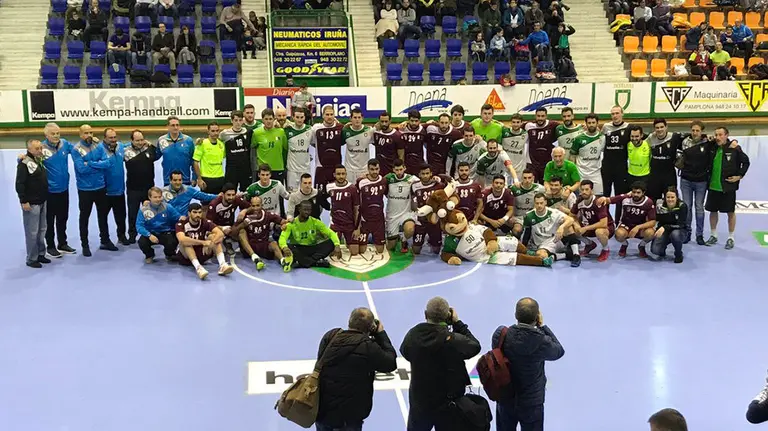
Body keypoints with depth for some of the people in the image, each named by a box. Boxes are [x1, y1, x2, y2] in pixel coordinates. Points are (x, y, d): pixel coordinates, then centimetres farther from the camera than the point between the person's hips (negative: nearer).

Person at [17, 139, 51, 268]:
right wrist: (24, 201, -21)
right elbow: (19, 184, -19)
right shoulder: (24, 164, -15)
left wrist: (45, 197, 16)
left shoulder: (40, 161, 11)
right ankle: (31, 259, 5)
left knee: (42, 230, 15)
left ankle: (40, 254, 26)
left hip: (42, 202, 8)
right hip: (31, 203, -8)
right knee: (32, 232, -3)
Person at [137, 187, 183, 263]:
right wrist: (149, 235, -29)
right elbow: (139, 226, -13)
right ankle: (149, 255, 10)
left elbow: (179, 217, -3)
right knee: (142, 242, -30)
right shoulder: (143, 209, -11)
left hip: (165, 233, 0)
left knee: (172, 243, -30)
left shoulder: (167, 207, -7)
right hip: (150, 233, 0)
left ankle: (169, 254, 12)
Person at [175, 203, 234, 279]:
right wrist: (203, 242, -42)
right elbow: (181, 239, -37)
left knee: (214, 236, -18)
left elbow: (220, 234, -22)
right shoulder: (181, 224, -15)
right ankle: (198, 267, -51)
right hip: (186, 257, -3)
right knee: (186, 242, -32)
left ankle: (222, 265, -36)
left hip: (202, 254, 3)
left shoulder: (205, 222, -6)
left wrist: (210, 243, -41)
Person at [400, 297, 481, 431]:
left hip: (420, 401, 3)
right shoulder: (453, 340, -28)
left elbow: (405, 352, 6)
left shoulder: (412, 335, -16)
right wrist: (457, 323, -4)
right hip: (448, 404, -3)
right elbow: (475, 346, -9)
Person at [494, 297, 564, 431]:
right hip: (531, 403, -3)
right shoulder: (542, 342, -27)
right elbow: (559, 351, -5)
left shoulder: (500, 334, -21)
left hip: (504, 399, 3)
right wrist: (542, 326, -3)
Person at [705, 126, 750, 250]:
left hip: (728, 187, -4)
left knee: (730, 212, 6)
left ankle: (730, 238, 17)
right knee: (713, 211, 12)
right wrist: (708, 176, 3)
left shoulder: (734, 149, -10)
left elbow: (746, 162, -3)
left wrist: (739, 175, -8)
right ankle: (713, 236, 27)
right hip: (713, 186, 4)